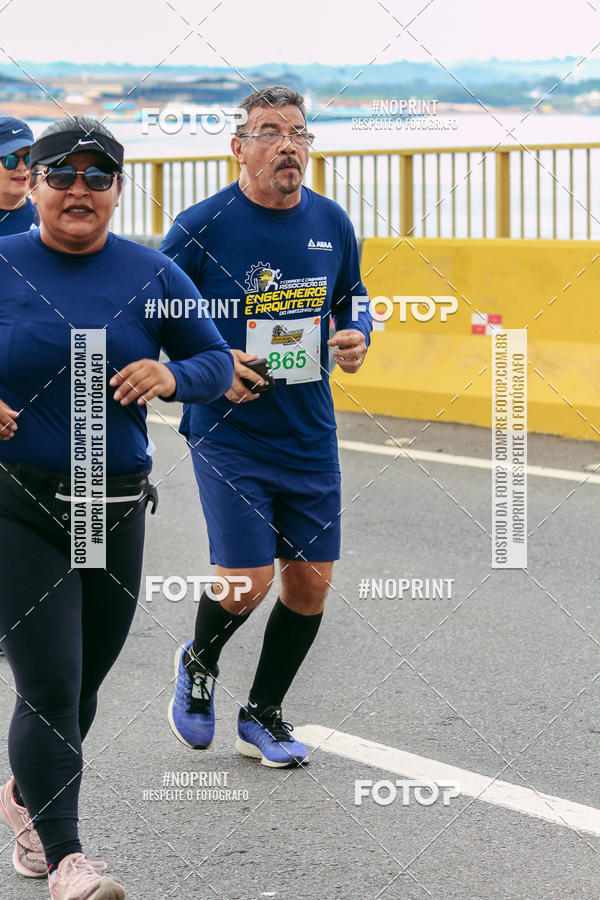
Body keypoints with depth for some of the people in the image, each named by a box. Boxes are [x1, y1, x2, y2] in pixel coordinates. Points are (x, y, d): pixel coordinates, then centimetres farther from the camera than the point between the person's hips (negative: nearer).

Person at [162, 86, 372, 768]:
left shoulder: (331, 223, 4)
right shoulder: (201, 226, -10)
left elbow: (353, 299, 20)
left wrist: (357, 335, -3)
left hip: (310, 436, 5)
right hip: (227, 433, -5)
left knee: (311, 580, 5)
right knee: (246, 581, -12)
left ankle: (262, 715, 25)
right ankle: (198, 663, 23)